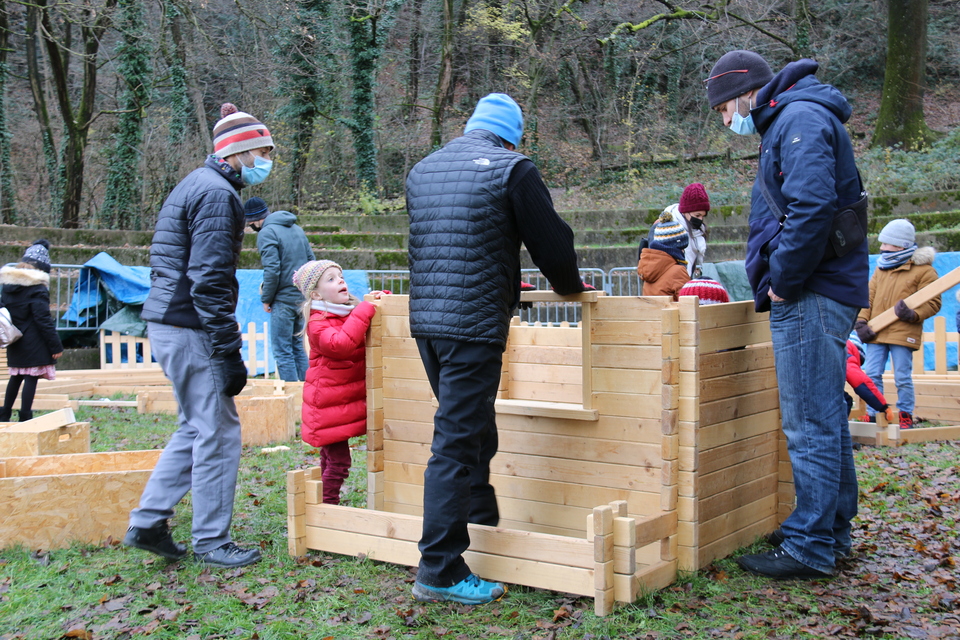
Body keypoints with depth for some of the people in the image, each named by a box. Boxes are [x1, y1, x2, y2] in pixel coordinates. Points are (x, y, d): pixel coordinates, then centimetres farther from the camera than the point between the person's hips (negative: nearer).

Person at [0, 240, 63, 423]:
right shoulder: (37, 288, -14)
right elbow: (44, 320, -16)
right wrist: (56, 345, -13)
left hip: (15, 344, 8)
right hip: (34, 344, -7)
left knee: (16, 377, 19)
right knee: (31, 378, -4)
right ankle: (25, 418, -5)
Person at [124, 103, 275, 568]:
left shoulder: (196, 186, 18)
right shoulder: (217, 194, -14)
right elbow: (208, 281, -21)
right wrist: (229, 353, -20)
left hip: (166, 323, 10)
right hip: (190, 330, -10)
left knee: (195, 428, 18)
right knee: (218, 432, -1)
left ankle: (147, 522, 21)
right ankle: (211, 543, 9)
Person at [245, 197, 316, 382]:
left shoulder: (267, 233, -12)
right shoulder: (296, 228, 14)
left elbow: (272, 269, -19)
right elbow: (311, 261, 17)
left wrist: (266, 299, -8)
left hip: (284, 299, -8)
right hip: (303, 297, 8)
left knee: (283, 352, -2)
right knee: (297, 347, 17)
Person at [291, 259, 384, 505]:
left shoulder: (352, 313, 11)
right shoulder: (318, 322, -17)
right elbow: (340, 344, -34)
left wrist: (379, 300, 2)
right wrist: (365, 311, -32)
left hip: (347, 400, 9)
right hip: (329, 404, -9)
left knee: (330, 458, 18)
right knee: (338, 461, -8)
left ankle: (327, 507, 28)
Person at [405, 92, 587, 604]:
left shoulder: (421, 170, 16)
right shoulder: (511, 169, -4)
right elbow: (552, 244, -3)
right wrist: (570, 287, 18)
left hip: (424, 318, 7)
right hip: (475, 325, -7)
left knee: (472, 429, 22)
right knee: (456, 442, -5)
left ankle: (483, 525, 35)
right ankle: (440, 571, -1)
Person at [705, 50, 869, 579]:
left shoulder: (800, 118, -11)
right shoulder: (787, 123, 22)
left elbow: (812, 208, -25)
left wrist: (783, 279, -17)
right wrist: (772, 285, 15)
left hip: (810, 296, -11)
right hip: (812, 293, 11)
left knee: (810, 424, -6)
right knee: (825, 416, 16)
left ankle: (810, 547, 0)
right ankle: (833, 532, 27)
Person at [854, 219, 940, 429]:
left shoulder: (923, 270, -1)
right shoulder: (881, 268, 16)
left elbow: (933, 302, -3)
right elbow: (869, 296, 13)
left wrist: (913, 314, -20)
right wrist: (861, 321, 0)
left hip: (903, 334, -5)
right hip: (877, 333, 5)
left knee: (902, 378, 0)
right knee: (872, 375, 4)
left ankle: (906, 416, 12)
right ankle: (872, 415, 11)